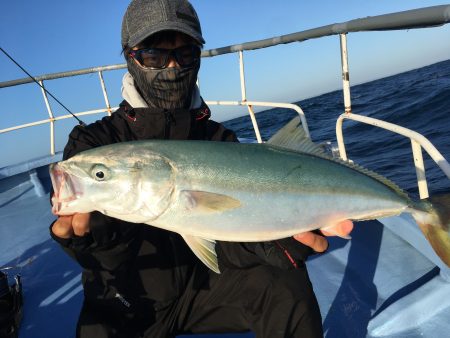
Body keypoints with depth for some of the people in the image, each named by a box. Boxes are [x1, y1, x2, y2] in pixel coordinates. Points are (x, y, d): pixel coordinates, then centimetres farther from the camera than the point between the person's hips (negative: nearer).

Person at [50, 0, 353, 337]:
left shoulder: (220, 140, -6)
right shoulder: (93, 143, -11)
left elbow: (229, 244, -13)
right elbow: (108, 259, -21)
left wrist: (284, 238, -33)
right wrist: (93, 233, -44)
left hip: (201, 282, 1)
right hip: (128, 301, 0)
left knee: (285, 284, -20)